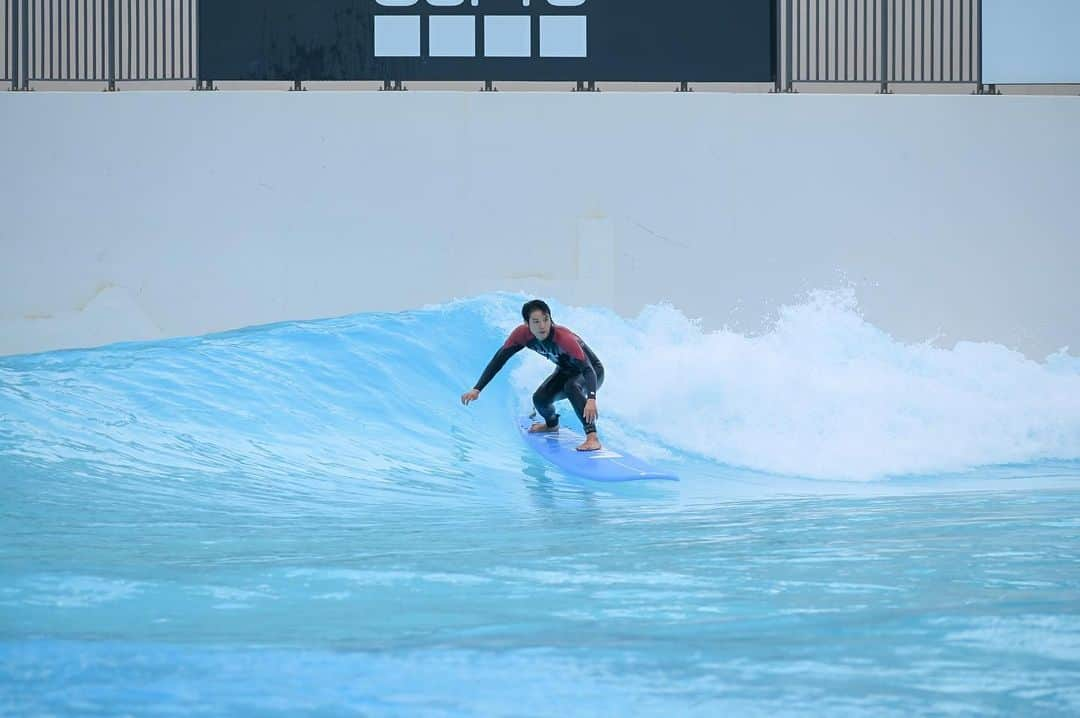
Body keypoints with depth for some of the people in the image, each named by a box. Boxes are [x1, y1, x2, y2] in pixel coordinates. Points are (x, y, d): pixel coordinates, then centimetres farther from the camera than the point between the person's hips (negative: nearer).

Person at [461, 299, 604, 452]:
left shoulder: (565, 338, -40)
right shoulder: (522, 334, -25)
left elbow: (588, 370, -46)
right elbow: (499, 359, -18)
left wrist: (591, 399, -63)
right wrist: (477, 389, -26)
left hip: (592, 371, -6)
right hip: (566, 371, 6)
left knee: (571, 386, -36)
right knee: (540, 399, -10)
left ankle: (592, 437, -41)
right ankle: (552, 424, 28)